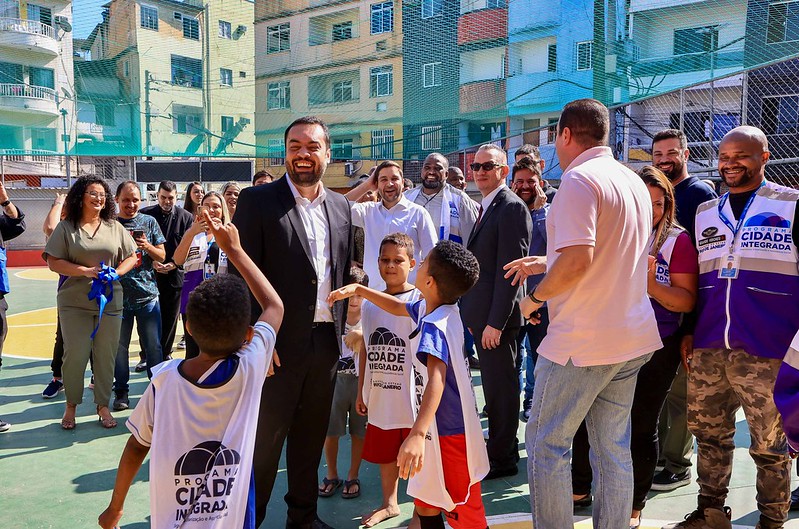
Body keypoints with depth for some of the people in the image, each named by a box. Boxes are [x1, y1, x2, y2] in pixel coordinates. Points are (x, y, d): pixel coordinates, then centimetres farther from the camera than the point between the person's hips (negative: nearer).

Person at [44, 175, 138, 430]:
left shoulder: (115, 227, 6)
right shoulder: (66, 227, -1)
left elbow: (131, 257, 9)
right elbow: (54, 263, -4)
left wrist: (116, 273, -9)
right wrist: (86, 271, -16)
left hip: (110, 301, 2)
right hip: (74, 302, -2)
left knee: (106, 356, 7)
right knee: (75, 354, 1)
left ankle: (103, 405, 21)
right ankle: (71, 405, 22)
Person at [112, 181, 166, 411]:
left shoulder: (149, 222, 6)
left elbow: (162, 256, 6)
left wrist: (147, 246, -13)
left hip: (148, 295, 0)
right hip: (118, 295, 0)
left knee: (153, 347, 4)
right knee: (119, 346, 8)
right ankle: (121, 392, 22)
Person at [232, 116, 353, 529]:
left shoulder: (340, 207, 9)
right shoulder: (257, 200, -7)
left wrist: (342, 326, 10)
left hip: (326, 340, 5)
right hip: (280, 340, -5)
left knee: (311, 434, 18)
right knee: (266, 437, 7)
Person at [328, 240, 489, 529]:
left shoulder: (434, 326, -26)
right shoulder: (438, 309, 2)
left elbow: (437, 378, -41)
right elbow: (398, 307, 21)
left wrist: (418, 434, -52)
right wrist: (358, 289, 20)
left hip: (450, 432, -9)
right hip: (441, 428, 9)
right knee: (426, 505, 19)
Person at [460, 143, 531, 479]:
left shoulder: (511, 207, -14)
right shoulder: (485, 207, 16)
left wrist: (495, 322, -21)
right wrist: (472, 313, 17)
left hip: (497, 316, -10)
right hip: (481, 313, 10)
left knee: (500, 388, 1)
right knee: (494, 386, 19)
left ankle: (502, 459, 15)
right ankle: (501, 448, 33)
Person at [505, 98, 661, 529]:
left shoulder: (578, 179, -14)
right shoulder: (634, 181, 13)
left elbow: (578, 259, -26)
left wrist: (536, 296, -9)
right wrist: (542, 263, 24)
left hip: (582, 340, -9)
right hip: (631, 337, 9)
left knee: (545, 444, 4)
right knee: (614, 449, 15)